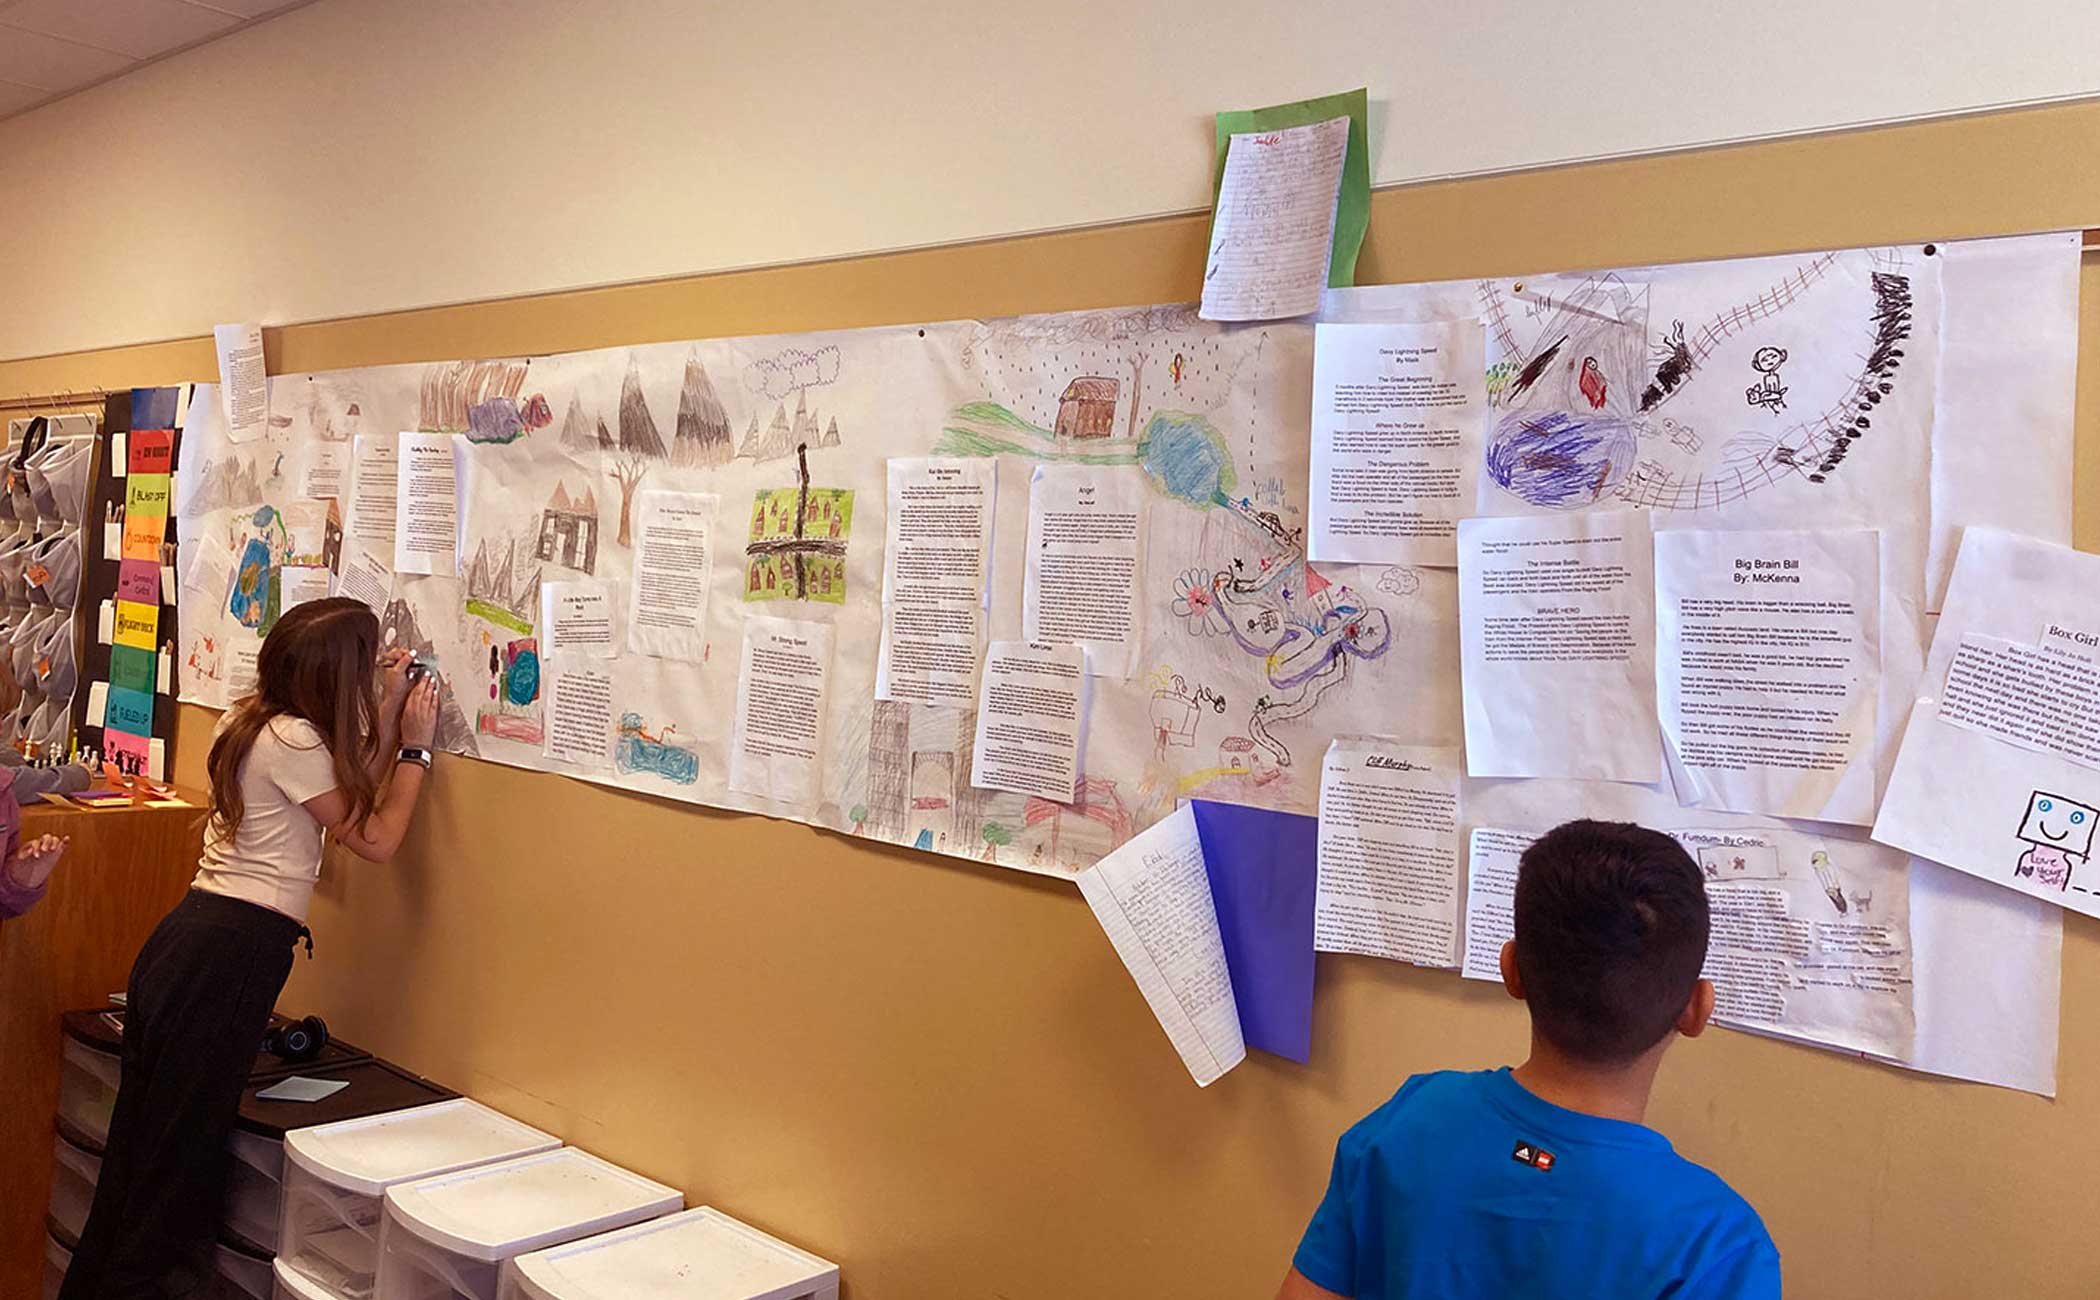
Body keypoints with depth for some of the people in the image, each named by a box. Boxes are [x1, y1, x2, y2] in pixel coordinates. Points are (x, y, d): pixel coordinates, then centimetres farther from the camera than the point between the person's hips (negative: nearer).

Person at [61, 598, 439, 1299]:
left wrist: (389, 712, 16)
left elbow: (350, 792, 20)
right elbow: (376, 839, -5)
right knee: (181, 1146, 1)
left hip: (189, 941, 9)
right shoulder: (295, 741, -14)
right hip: (230, 958, -9)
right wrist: (415, 745, 2)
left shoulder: (253, 721, 14)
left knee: (143, 1138, 16)